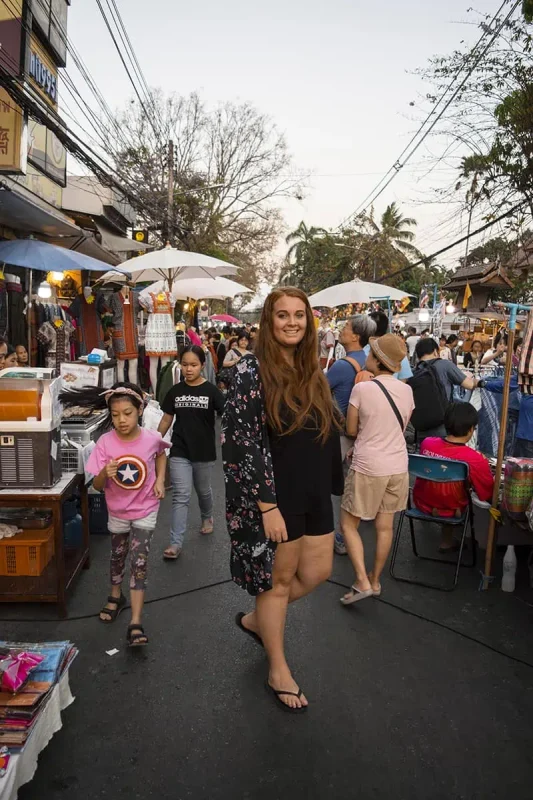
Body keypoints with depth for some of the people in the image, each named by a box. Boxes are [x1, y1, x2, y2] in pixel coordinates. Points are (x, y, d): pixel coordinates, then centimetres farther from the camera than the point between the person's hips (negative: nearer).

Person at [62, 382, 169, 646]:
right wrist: (105, 473, -39)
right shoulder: (105, 443, -20)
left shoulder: (152, 438, -18)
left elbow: (160, 454, 8)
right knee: (118, 557, 23)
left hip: (145, 510, -1)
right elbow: (97, 486, -17)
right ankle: (115, 596, 49)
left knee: (139, 563, -5)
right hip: (118, 511, 2)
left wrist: (160, 480, -6)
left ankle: (136, 624, 1)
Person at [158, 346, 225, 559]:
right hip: (179, 452, 1)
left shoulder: (211, 391, -7)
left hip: (204, 452, -1)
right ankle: (176, 543, -1)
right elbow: (166, 419, 8)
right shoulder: (175, 391, 0)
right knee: (180, 496, -3)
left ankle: (207, 517, 49)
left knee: (203, 490, 19)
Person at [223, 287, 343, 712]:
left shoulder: (312, 371, 7)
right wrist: (268, 506, -21)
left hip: (314, 493, 7)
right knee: (279, 579, 8)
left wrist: (330, 485, 15)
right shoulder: (253, 370, -14)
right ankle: (278, 670, 31)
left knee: (317, 571, 15)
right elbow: (243, 441, -19)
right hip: (273, 496, -7)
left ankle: (257, 619, 41)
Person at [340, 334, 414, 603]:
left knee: (348, 523, 9)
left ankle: (362, 582, 2)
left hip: (369, 467, -5)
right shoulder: (406, 390, -1)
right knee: (385, 525, 16)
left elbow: (351, 430, -7)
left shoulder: (362, 389, -16)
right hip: (398, 466, 6)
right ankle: (375, 580, 29)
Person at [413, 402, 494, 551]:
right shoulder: (476, 459, -29)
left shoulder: (426, 443, -17)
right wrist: (483, 465, 3)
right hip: (451, 511, -3)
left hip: (421, 502, 4)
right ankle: (447, 541, 32)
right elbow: (487, 495, -14)